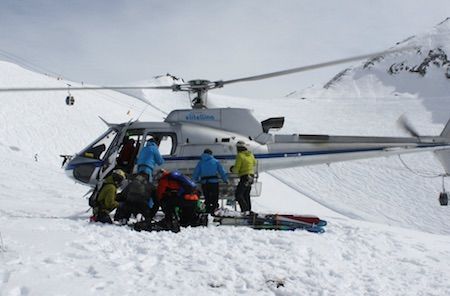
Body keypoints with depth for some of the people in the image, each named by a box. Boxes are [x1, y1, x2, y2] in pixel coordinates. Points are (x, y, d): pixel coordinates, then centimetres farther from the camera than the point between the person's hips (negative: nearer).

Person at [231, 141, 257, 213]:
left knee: (238, 195, -5)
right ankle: (249, 210, 25)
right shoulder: (250, 154, 8)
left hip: (244, 177, -8)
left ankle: (245, 210, -13)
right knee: (246, 194, 21)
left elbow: (236, 170, -15)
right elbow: (254, 163, 27)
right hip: (251, 176, 8)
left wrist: (232, 169, 6)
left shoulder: (240, 156, -15)